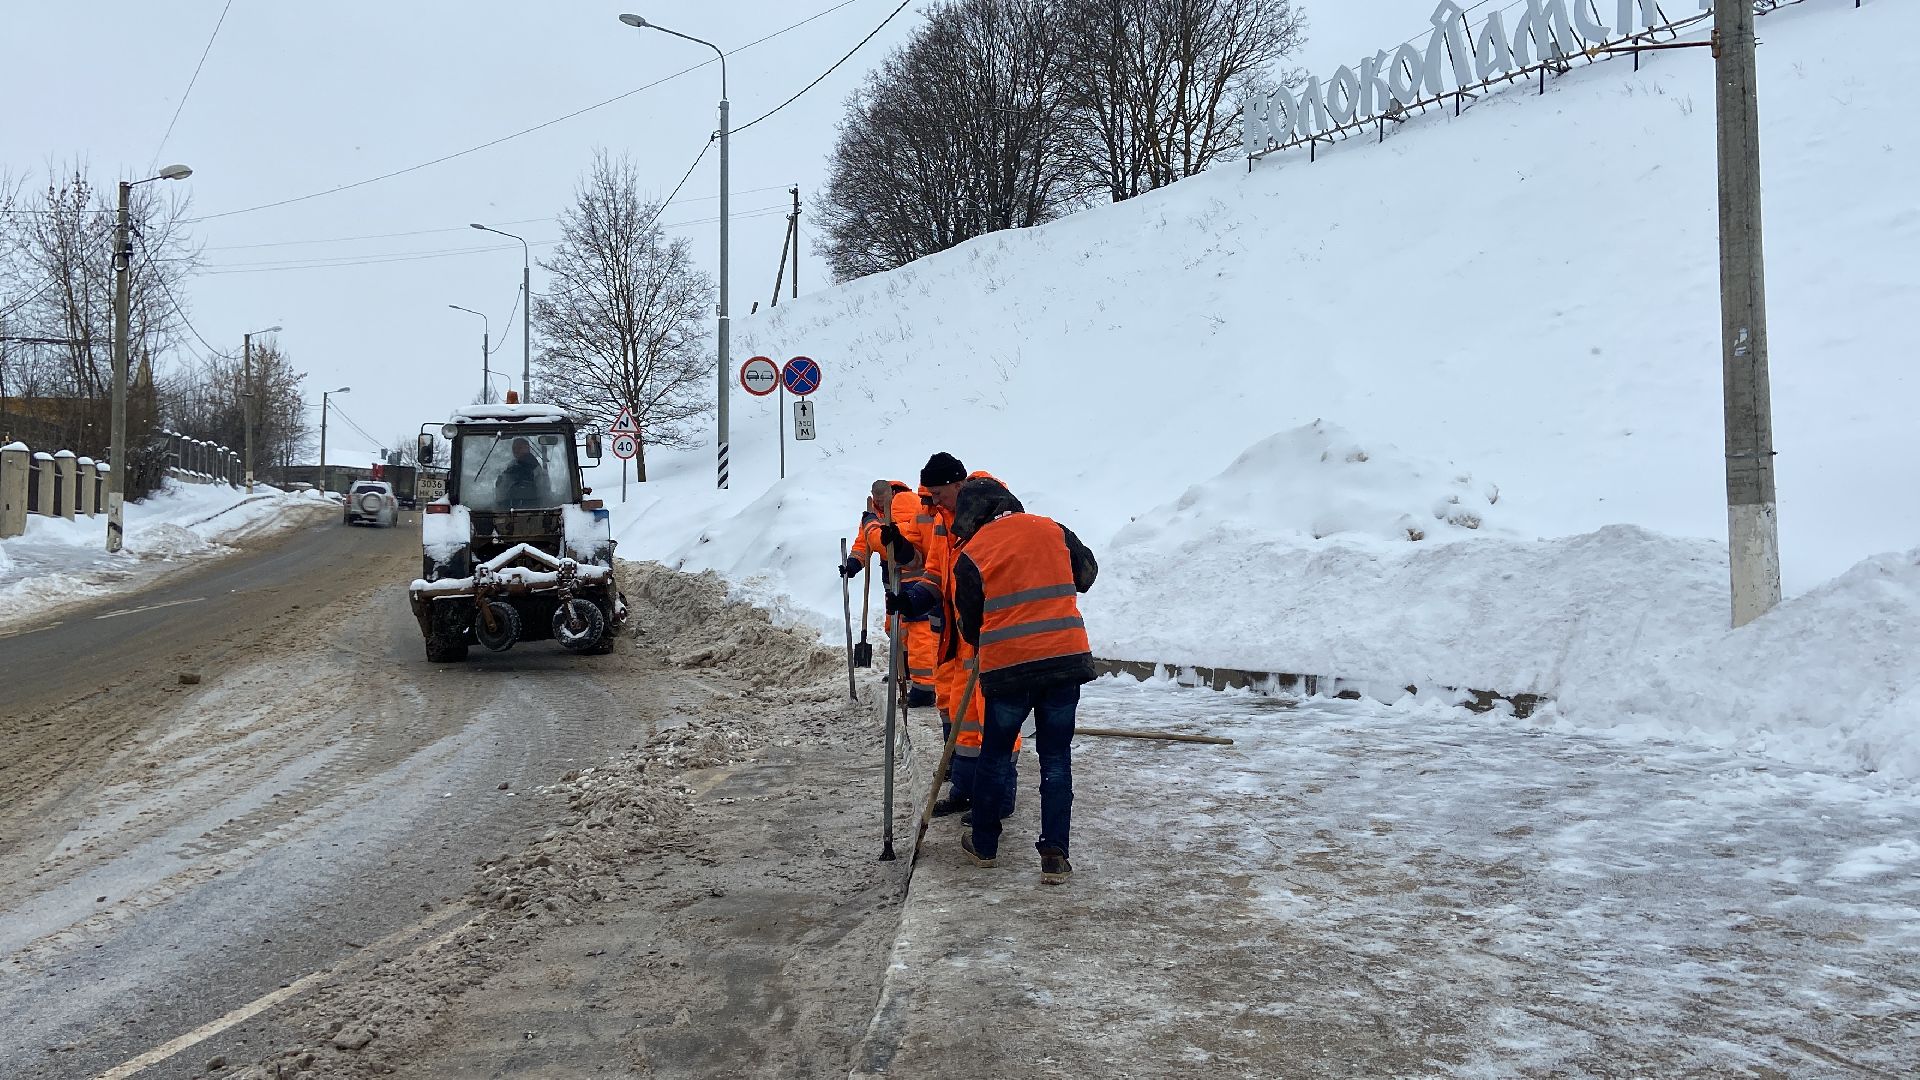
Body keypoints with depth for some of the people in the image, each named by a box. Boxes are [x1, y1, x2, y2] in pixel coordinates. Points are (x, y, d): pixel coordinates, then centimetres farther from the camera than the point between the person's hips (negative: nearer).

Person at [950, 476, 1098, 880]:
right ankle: (1055, 855, 8)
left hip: (1008, 668, -2)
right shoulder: (1053, 531, 6)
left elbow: (969, 624, 5)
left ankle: (984, 844, 28)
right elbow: (1087, 572, 23)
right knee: (1056, 758, 10)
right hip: (1067, 658, 2)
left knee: (996, 754, 16)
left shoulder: (971, 555, -2)